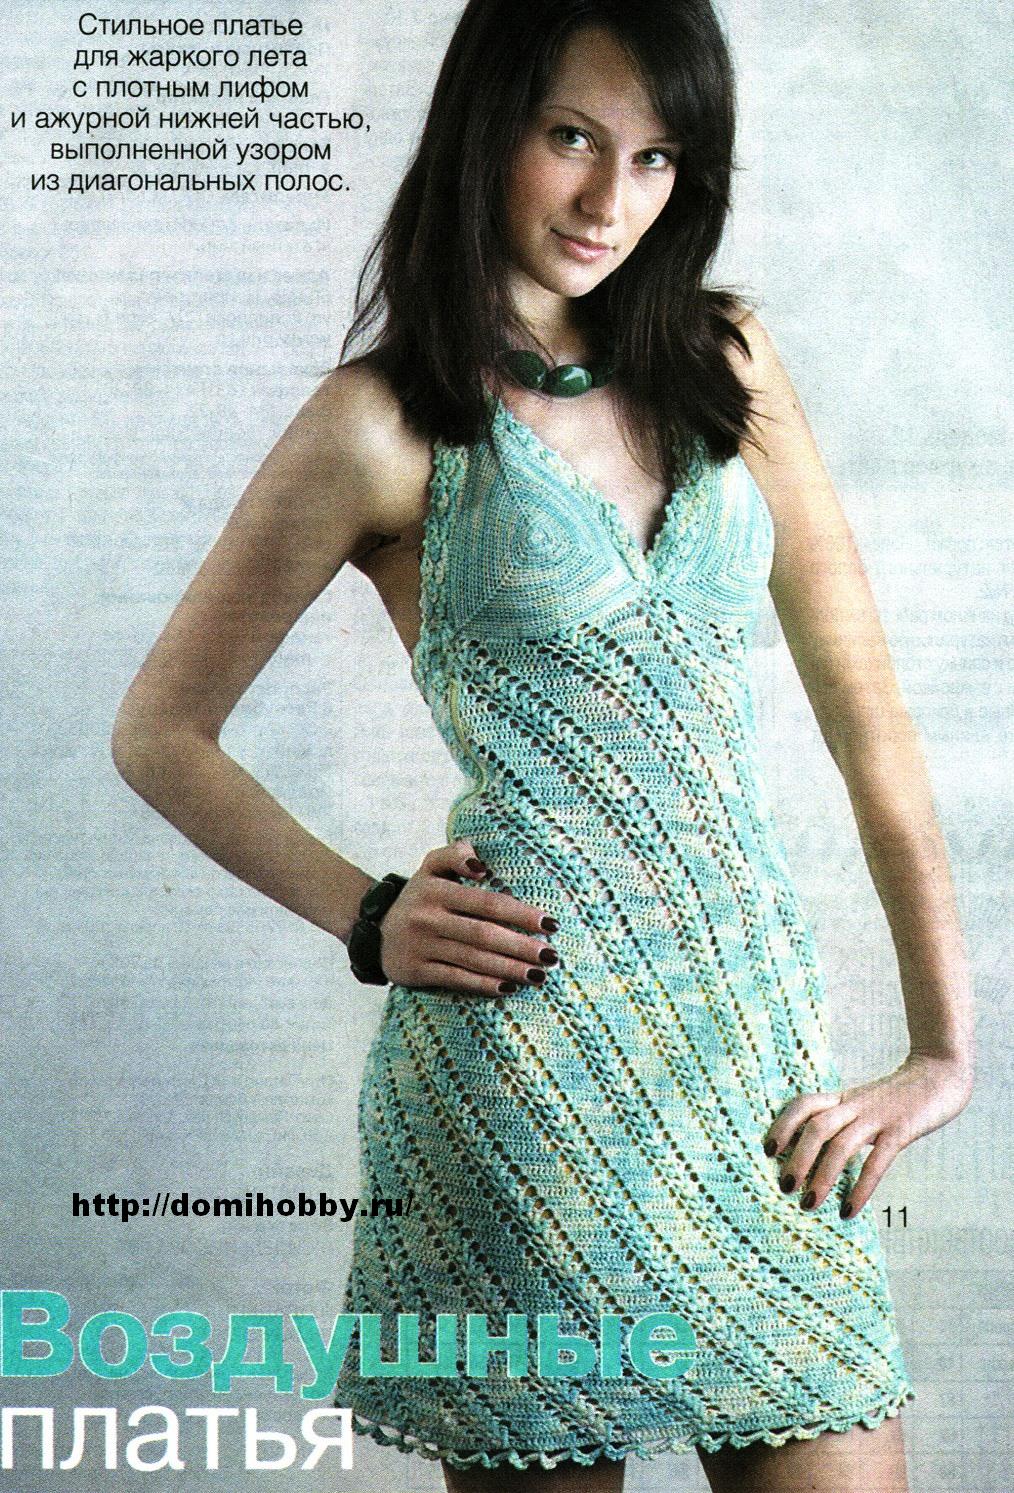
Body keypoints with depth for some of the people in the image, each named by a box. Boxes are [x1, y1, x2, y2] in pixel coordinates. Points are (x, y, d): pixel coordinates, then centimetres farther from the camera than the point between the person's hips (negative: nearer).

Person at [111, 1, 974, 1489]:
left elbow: (862, 700, 8)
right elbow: (161, 731, 5)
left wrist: (946, 1042, 3)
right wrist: (368, 918, -4)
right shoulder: (383, 422, -3)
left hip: (762, 1019, 4)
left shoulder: (725, 363, 9)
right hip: (533, 1038, -4)